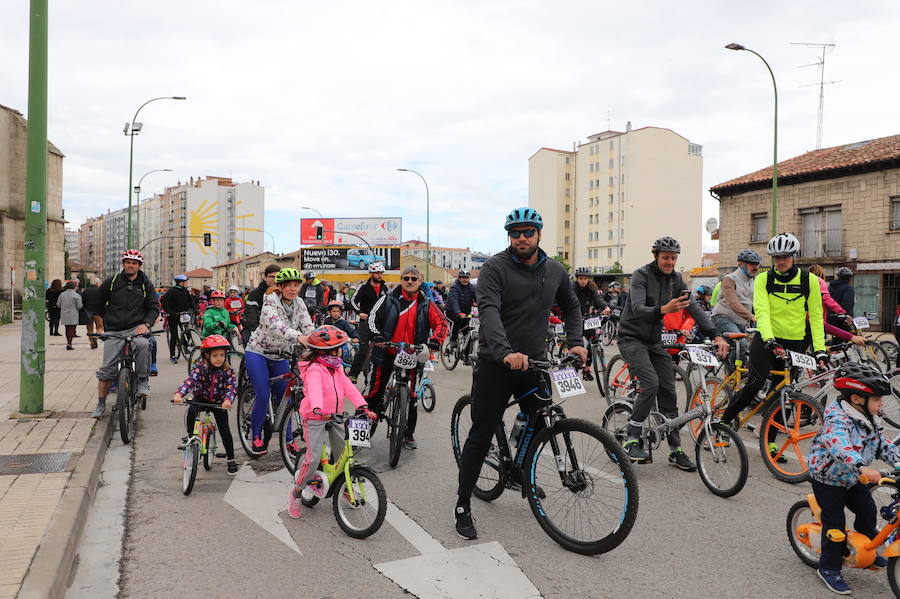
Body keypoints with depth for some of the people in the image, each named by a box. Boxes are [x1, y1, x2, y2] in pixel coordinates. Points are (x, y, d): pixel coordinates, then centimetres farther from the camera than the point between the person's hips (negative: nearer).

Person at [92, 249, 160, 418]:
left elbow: (154, 307, 4)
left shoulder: (146, 284, 7)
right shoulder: (111, 282, 6)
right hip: (114, 331, 1)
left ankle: (143, 381, -20)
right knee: (107, 369, -1)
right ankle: (101, 404, 13)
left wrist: (146, 324, -12)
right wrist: (107, 319, 15)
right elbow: (98, 303, 20)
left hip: (136, 328, -1)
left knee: (142, 344, -36)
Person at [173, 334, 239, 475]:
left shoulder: (227, 370, -17)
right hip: (200, 398, 0)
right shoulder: (202, 366, -20)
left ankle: (231, 460, 12)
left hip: (218, 402, 0)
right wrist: (179, 394, -51)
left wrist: (228, 399, -49)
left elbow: (232, 386, -28)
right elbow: (191, 379, -33)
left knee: (225, 431, -5)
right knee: (191, 412, -32)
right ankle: (190, 436, -5)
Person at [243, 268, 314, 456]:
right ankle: (256, 438, 6)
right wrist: (298, 336, -55)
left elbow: (308, 327, -10)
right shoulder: (271, 301, -21)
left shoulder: (299, 304, -2)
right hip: (258, 352, -5)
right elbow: (275, 324, -39)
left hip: (280, 356, 5)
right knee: (263, 397, -12)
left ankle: (287, 440, 16)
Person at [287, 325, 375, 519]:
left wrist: (362, 406, -16)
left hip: (334, 417, 8)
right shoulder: (315, 370, -20)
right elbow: (314, 390, -39)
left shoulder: (337, 368, 7)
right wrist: (318, 409, -58)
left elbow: (348, 387, -2)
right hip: (314, 418, -8)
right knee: (314, 457, -12)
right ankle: (297, 492, 7)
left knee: (344, 453, 8)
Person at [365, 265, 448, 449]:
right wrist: (376, 335, -19)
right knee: (375, 391, 1)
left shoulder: (426, 304, 5)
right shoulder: (388, 299, 2)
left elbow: (442, 323, 0)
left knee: (411, 396, 8)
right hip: (386, 353, -1)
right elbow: (374, 316, -2)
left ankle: (409, 434, 21)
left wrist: (435, 340, -18)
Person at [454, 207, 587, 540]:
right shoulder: (495, 267, -10)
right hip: (496, 363, -5)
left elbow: (571, 307, 23)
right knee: (482, 436, -1)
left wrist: (575, 342, 5)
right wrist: (506, 352, -40)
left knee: (541, 427, 13)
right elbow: (489, 311, -24)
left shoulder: (555, 272, 7)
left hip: (535, 362, 5)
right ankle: (462, 506, 9)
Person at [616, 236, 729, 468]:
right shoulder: (641, 276, -15)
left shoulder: (676, 280, 3)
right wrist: (663, 310, -48)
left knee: (668, 392, 2)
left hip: (654, 341, 6)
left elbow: (694, 308, -3)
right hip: (632, 338, -6)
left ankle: (675, 451, 12)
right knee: (651, 383, -24)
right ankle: (632, 440, -11)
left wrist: (716, 335, -16)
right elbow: (637, 309, -29)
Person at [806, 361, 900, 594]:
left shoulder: (871, 421, -2)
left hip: (853, 479, 8)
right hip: (827, 479, -8)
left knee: (868, 512, 8)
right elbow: (840, 446, -50)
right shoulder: (838, 421, -32)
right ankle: (829, 568, 11)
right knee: (835, 522, -3)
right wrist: (862, 467, -65)